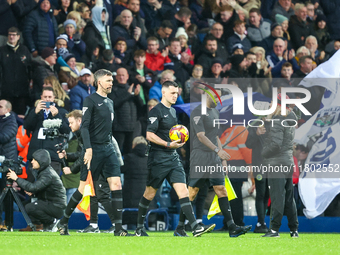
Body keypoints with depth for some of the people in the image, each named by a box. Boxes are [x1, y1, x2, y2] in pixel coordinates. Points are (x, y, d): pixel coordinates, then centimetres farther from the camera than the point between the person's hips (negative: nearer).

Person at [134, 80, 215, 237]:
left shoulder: (172, 111, 17)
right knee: (150, 193, 3)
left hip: (173, 157, 7)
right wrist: (168, 144, -23)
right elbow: (149, 135, -17)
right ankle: (139, 228, 16)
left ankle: (195, 227, -15)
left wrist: (179, 140, 13)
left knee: (182, 190, -5)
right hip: (158, 158, -7)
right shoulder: (156, 111, -10)